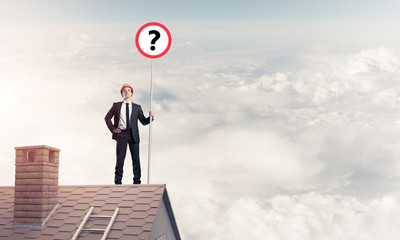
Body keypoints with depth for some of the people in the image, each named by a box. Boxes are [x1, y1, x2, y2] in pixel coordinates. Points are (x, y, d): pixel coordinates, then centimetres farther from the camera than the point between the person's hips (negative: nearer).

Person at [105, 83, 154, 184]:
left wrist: (151, 117, -9)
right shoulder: (116, 105, 13)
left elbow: (144, 121, 10)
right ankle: (118, 181, 5)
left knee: (136, 159, -1)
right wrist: (113, 129, 3)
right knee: (120, 158, -2)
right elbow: (107, 118, 15)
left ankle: (137, 181, 4)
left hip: (133, 135, 1)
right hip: (121, 134, -1)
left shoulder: (137, 107, 14)